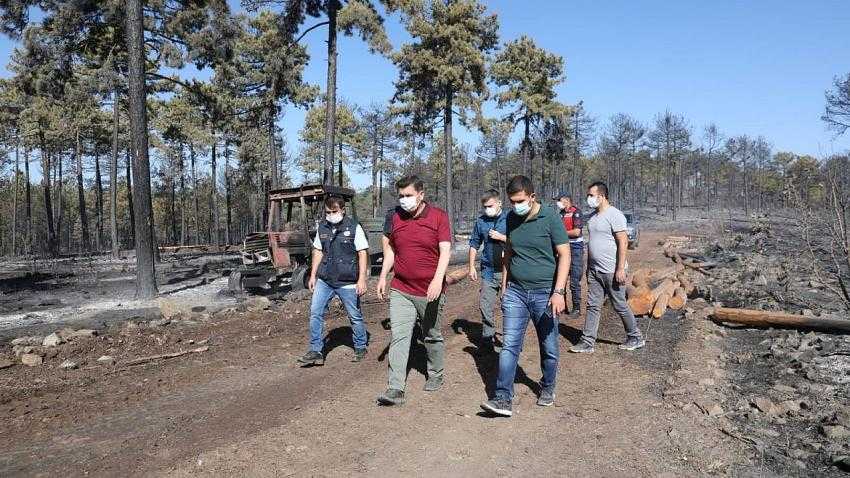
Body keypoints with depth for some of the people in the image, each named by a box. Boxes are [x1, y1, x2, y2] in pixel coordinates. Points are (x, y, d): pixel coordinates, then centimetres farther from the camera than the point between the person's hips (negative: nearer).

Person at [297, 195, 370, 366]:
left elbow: (363, 253, -9)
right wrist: (313, 275, 11)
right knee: (315, 313, -2)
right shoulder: (322, 227, 6)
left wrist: (362, 279, -13)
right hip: (324, 280, 4)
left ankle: (360, 348, 27)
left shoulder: (354, 227, -8)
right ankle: (315, 351, 8)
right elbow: (318, 252, 14)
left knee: (355, 316, 8)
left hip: (347, 283, -4)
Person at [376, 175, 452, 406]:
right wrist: (383, 276, 11)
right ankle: (395, 389, -6)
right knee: (398, 337, -6)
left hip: (430, 291, -2)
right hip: (400, 290, 2)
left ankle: (435, 376, 34)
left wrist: (438, 279, -27)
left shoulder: (439, 216, -7)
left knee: (432, 336, 14)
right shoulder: (394, 217, 4)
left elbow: (445, 250, -14)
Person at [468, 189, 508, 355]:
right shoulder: (481, 221, 6)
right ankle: (487, 340, 13)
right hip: (488, 270, 3)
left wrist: (501, 237, -14)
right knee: (485, 305, 2)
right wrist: (472, 267, 9)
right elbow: (474, 245, 13)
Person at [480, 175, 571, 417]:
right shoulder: (511, 218, 5)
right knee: (509, 345, -5)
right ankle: (503, 399, -4)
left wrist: (558, 292, -20)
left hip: (544, 293, -3)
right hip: (515, 292, 3)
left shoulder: (551, 218, -10)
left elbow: (564, 255, -12)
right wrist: (504, 287, 15)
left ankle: (547, 389, 33)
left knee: (549, 347, 11)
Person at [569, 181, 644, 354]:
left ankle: (636, 338, 21)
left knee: (620, 306, 4)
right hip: (594, 270, 8)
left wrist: (620, 269, -22)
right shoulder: (592, 216, 12)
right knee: (593, 306, 6)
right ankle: (587, 342, 8)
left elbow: (623, 242, -18)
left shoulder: (614, 215, -13)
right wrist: (588, 267, 19)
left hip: (612, 271, -8)